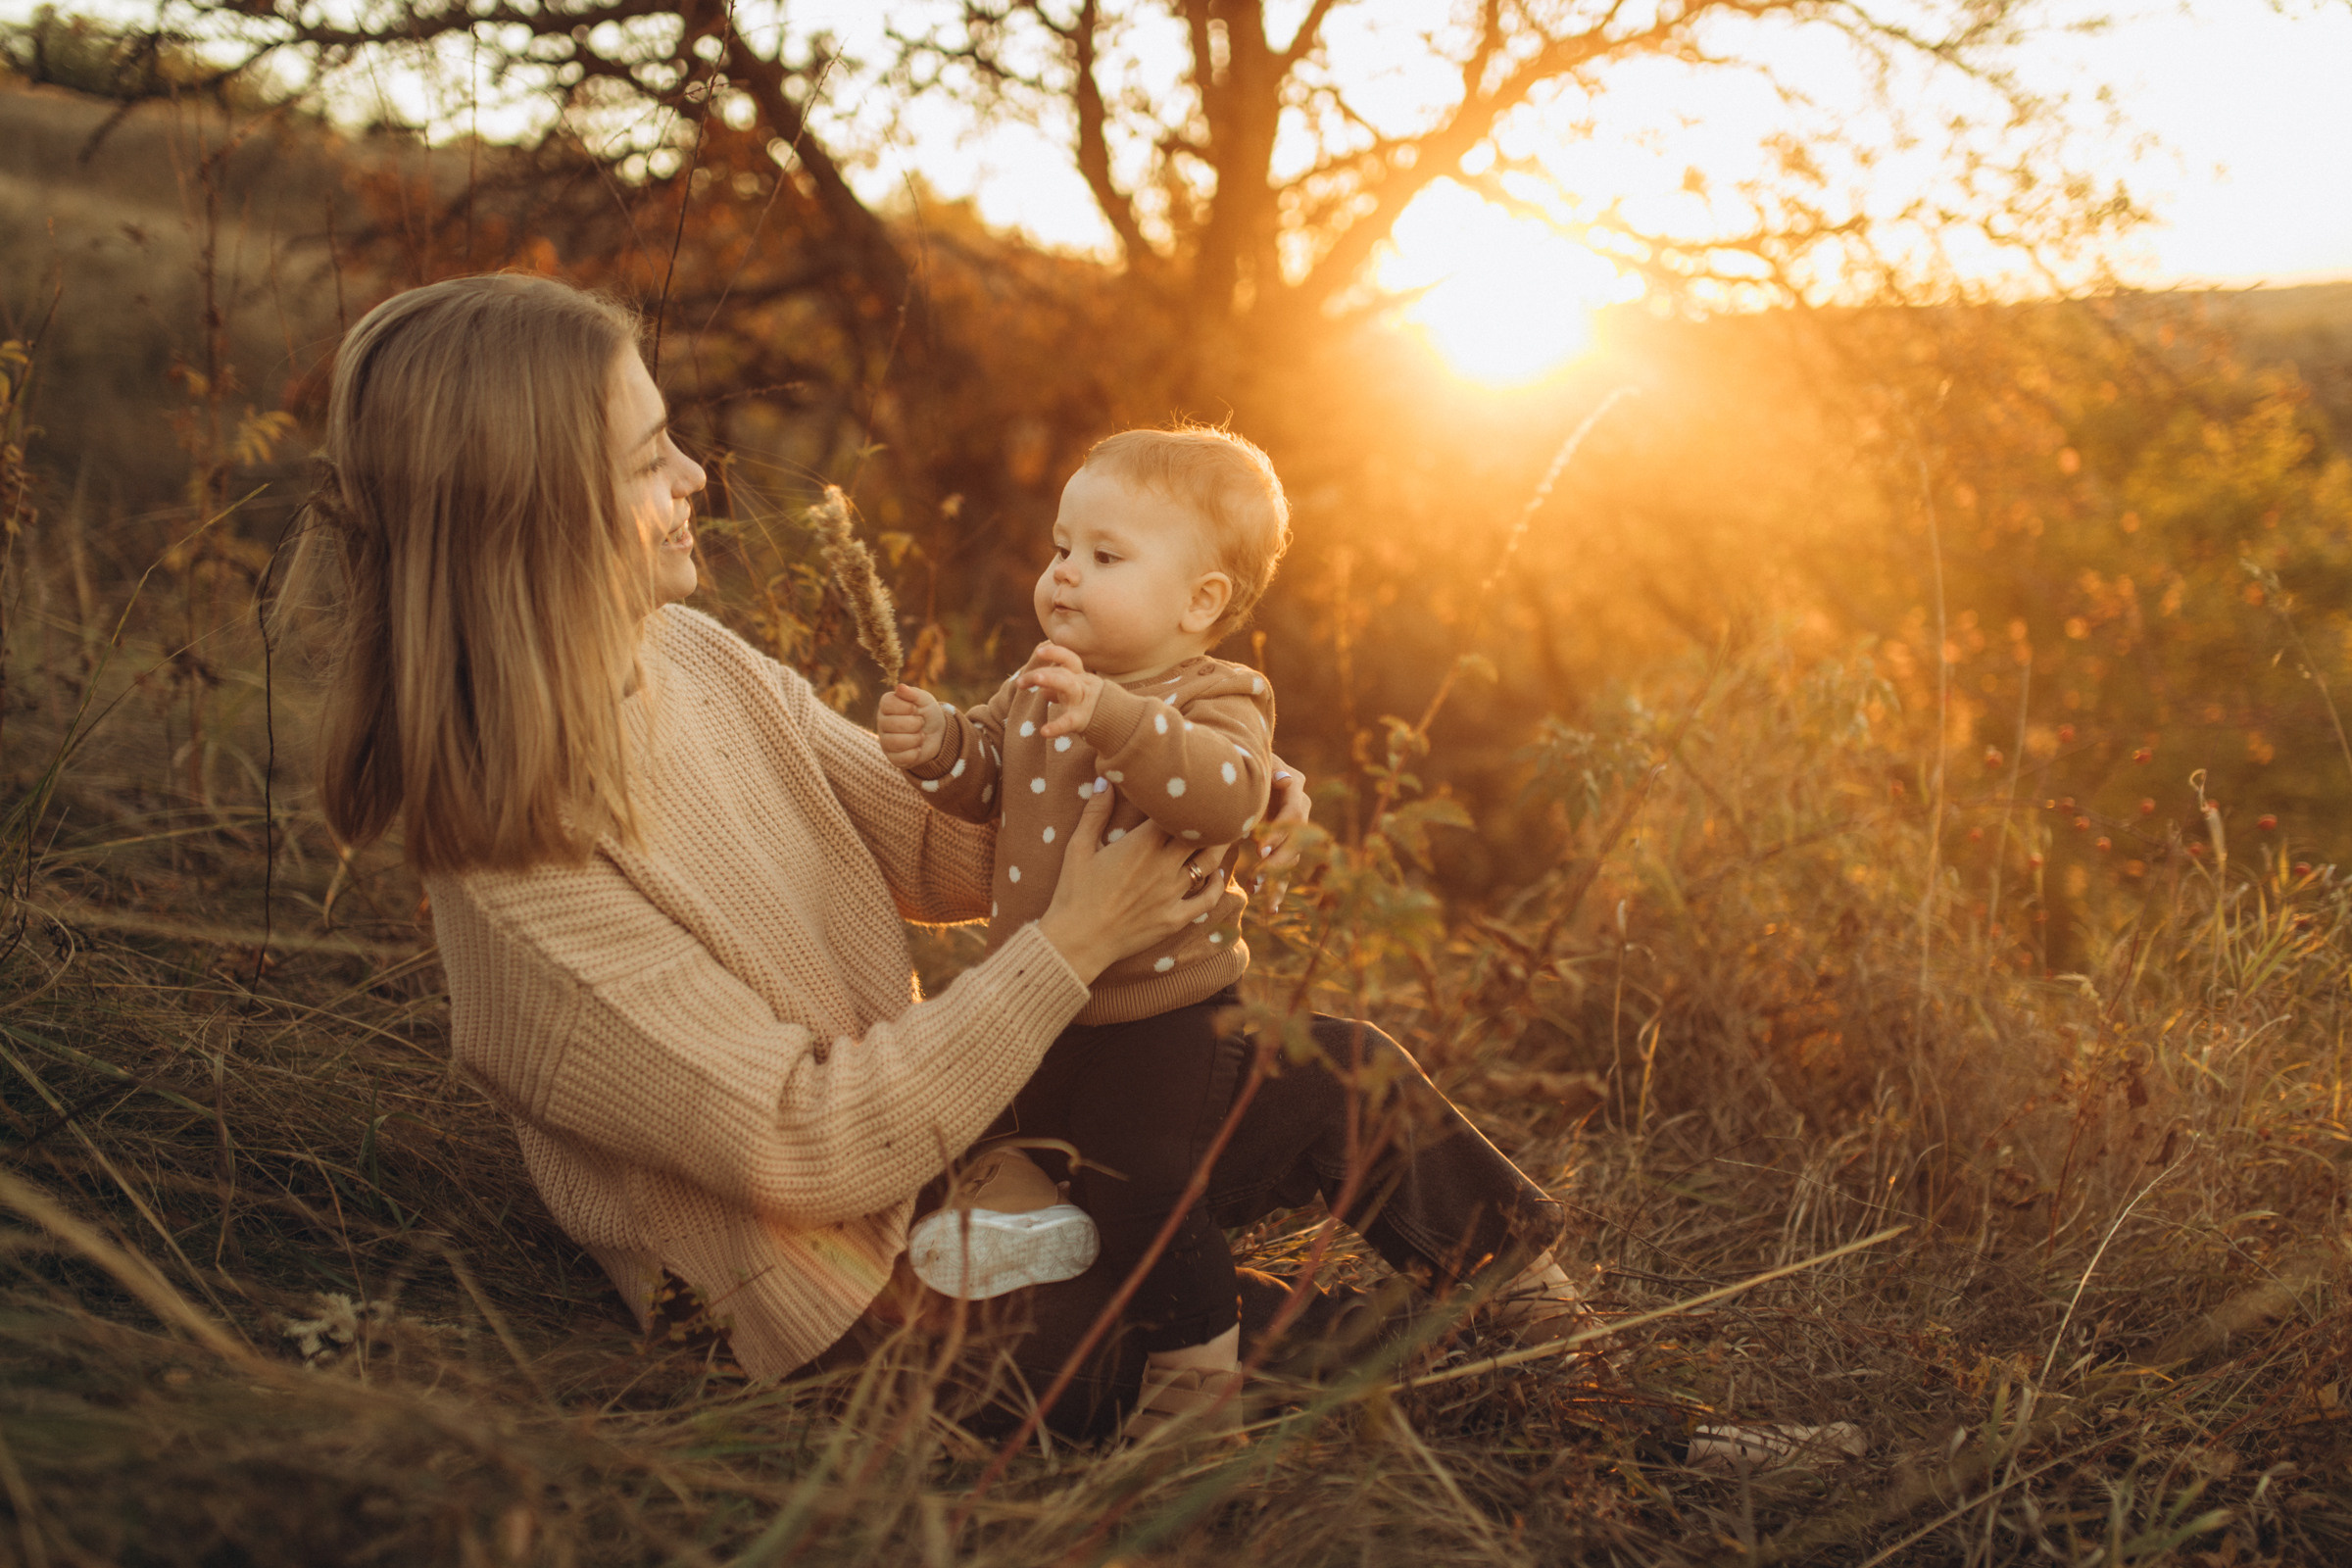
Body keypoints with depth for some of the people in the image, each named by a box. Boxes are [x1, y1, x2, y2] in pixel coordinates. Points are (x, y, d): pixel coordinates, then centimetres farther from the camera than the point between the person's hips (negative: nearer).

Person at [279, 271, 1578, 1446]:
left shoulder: (693, 658, -6)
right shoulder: (510, 881, -30)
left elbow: (930, 840, 4)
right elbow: (815, 1145, -28)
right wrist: (1069, 944, -24)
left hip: (945, 1129, 7)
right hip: (863, 1294, -7)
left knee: (1345, 1072, 3)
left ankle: (1546, 1288, 27)